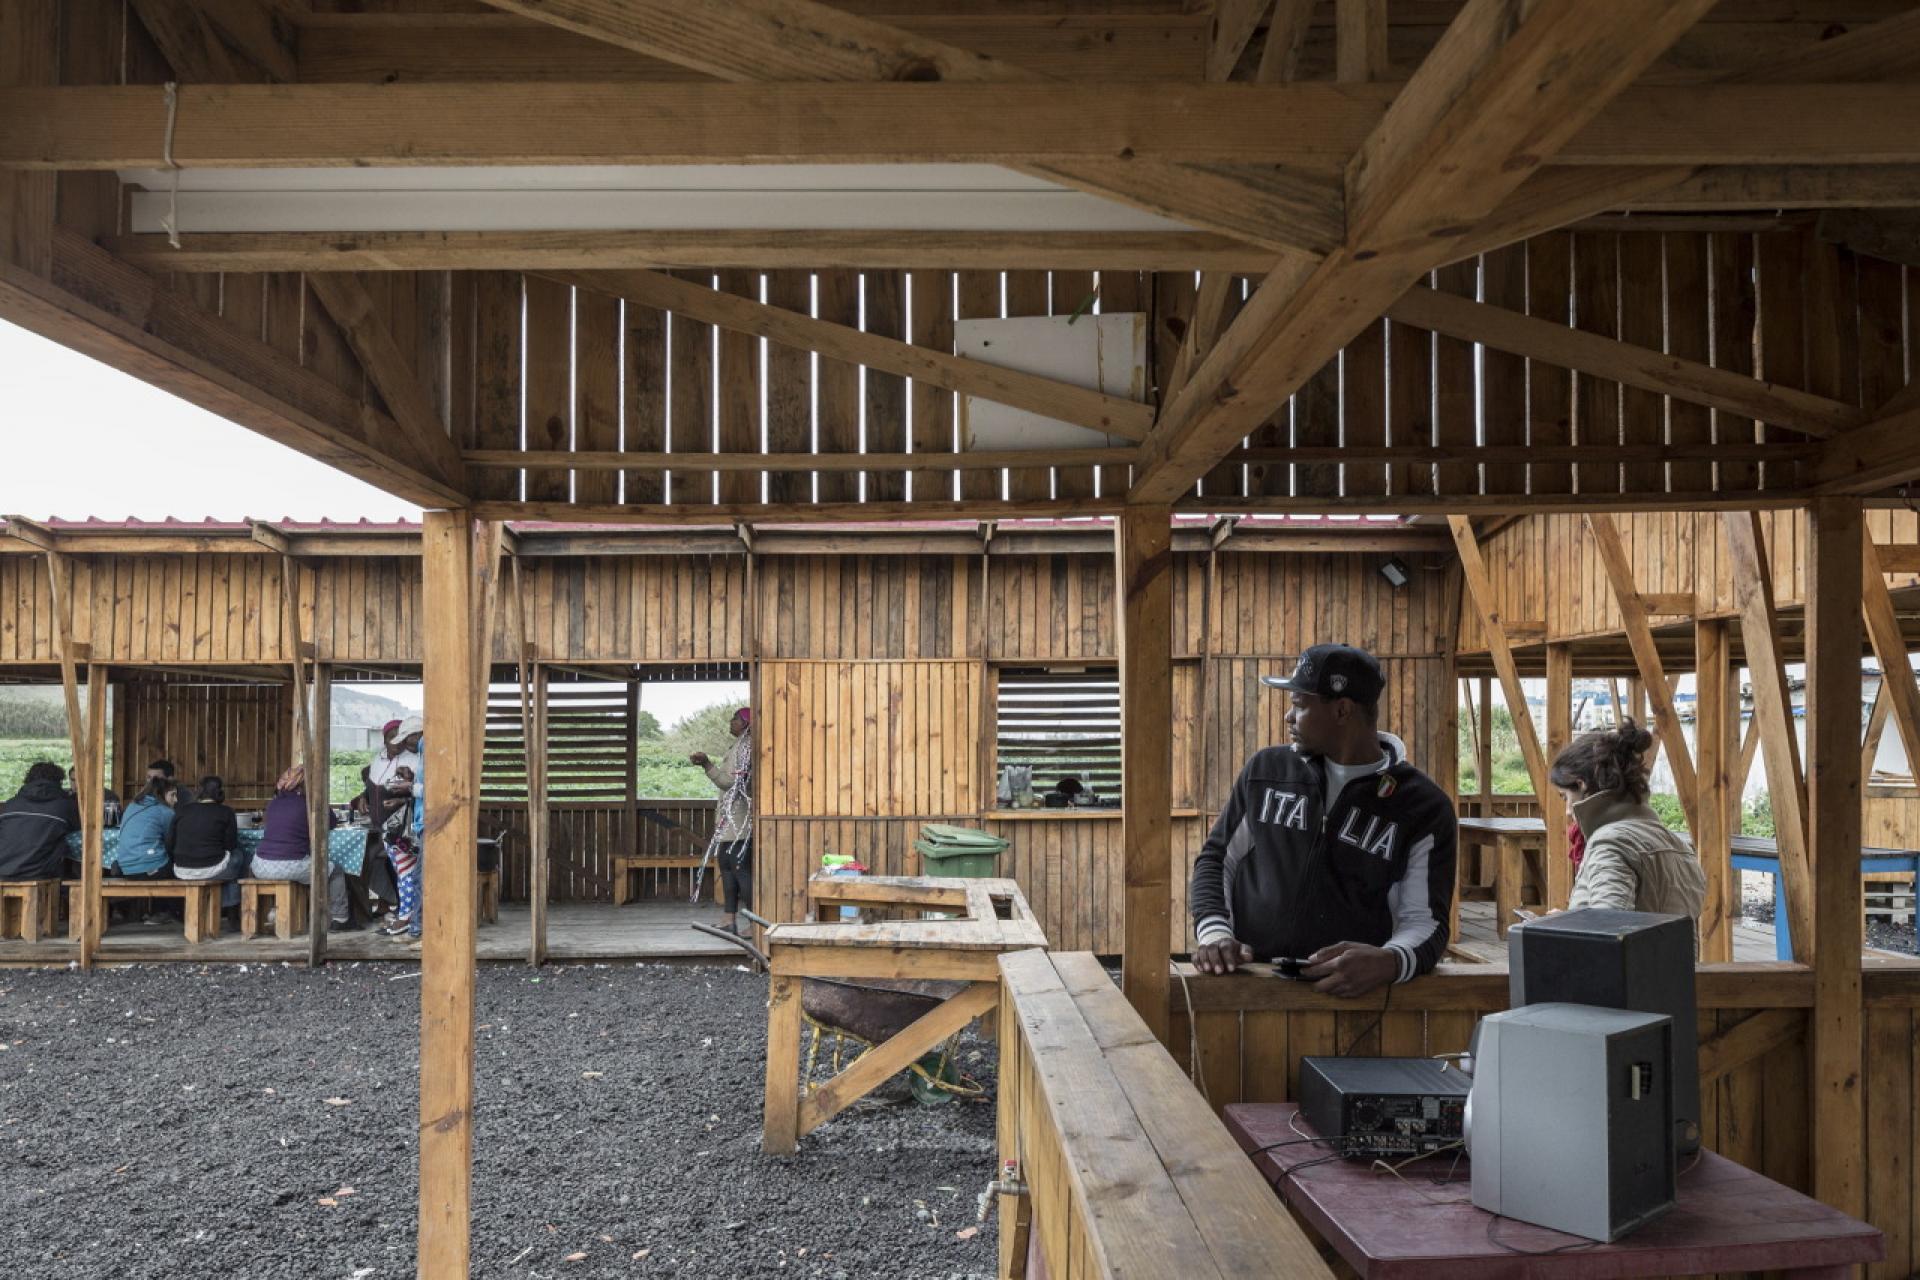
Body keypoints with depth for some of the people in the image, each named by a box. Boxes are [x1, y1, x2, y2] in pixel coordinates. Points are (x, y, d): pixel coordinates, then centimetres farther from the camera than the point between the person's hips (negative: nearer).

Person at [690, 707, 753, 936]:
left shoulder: (745, 746, -13)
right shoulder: (738, 746, 17)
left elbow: (732, 782, -20)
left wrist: (708, 764, -22)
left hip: (738, 819, -10)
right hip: (729, 818, 10)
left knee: (741, 868, -11)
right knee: (726, 863, 12)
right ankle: (728, 919, 16)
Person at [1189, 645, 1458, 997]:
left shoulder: (1423, 806, 2)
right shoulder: (1265, 770, 10)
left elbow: (1425, 922, -2)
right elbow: (1216, 859, 14)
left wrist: (1389, 961, -24)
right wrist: (1214, 932, -5)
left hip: (1350, 990, -1)